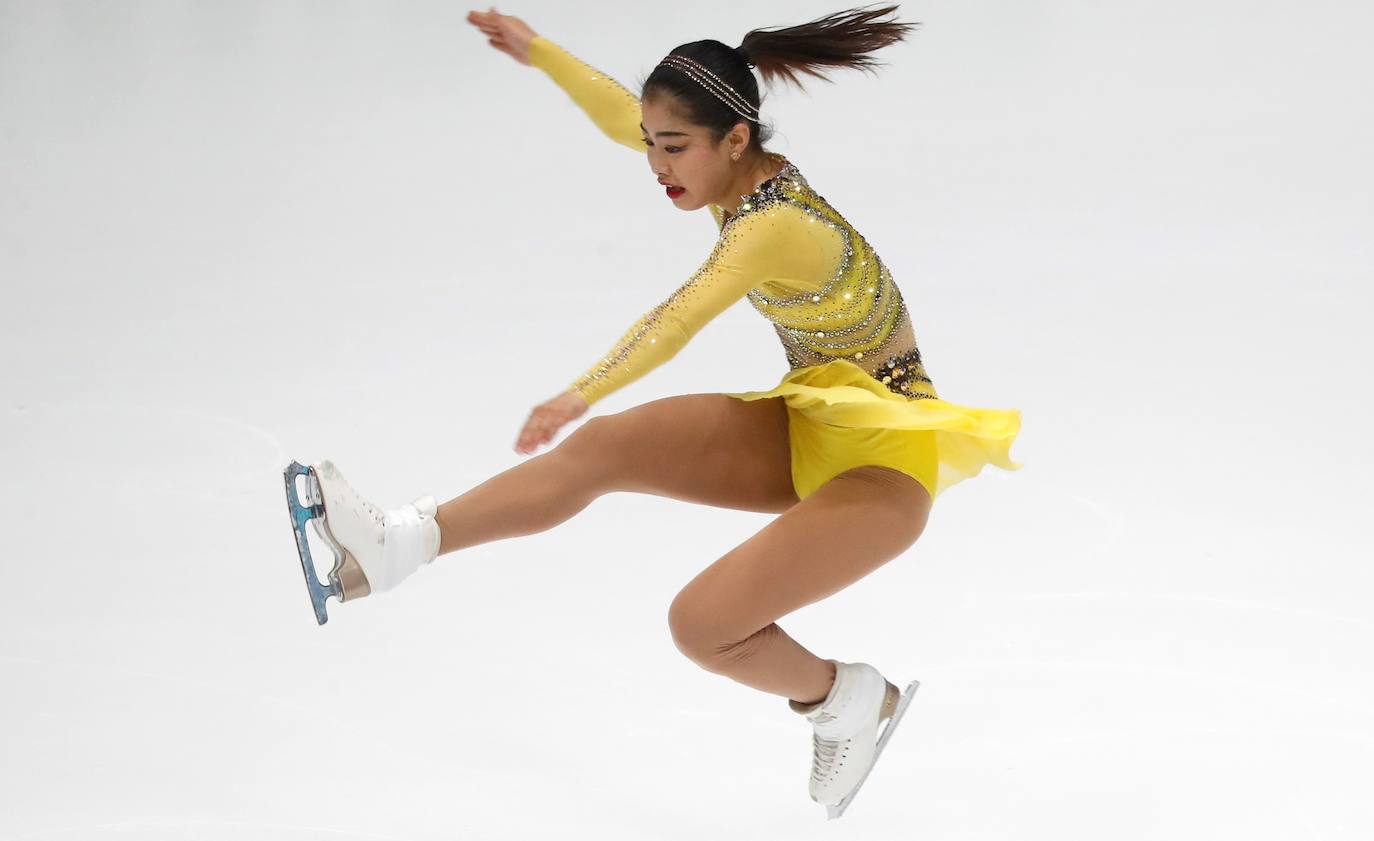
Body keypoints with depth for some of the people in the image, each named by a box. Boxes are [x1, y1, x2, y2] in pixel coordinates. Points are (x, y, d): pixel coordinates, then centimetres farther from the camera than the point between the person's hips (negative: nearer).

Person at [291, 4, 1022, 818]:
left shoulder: (781, 227, -27)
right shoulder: (747, 169, -2)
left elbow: (682, 316, -46)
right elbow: (622, 113, 18)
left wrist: (581, 393, -61)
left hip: (883, 458, -8)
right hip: (808, 427, 8)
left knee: (702, 625, -20)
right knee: (606, 448, -10)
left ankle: (849, 702, 5)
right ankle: (395, 547, -10)